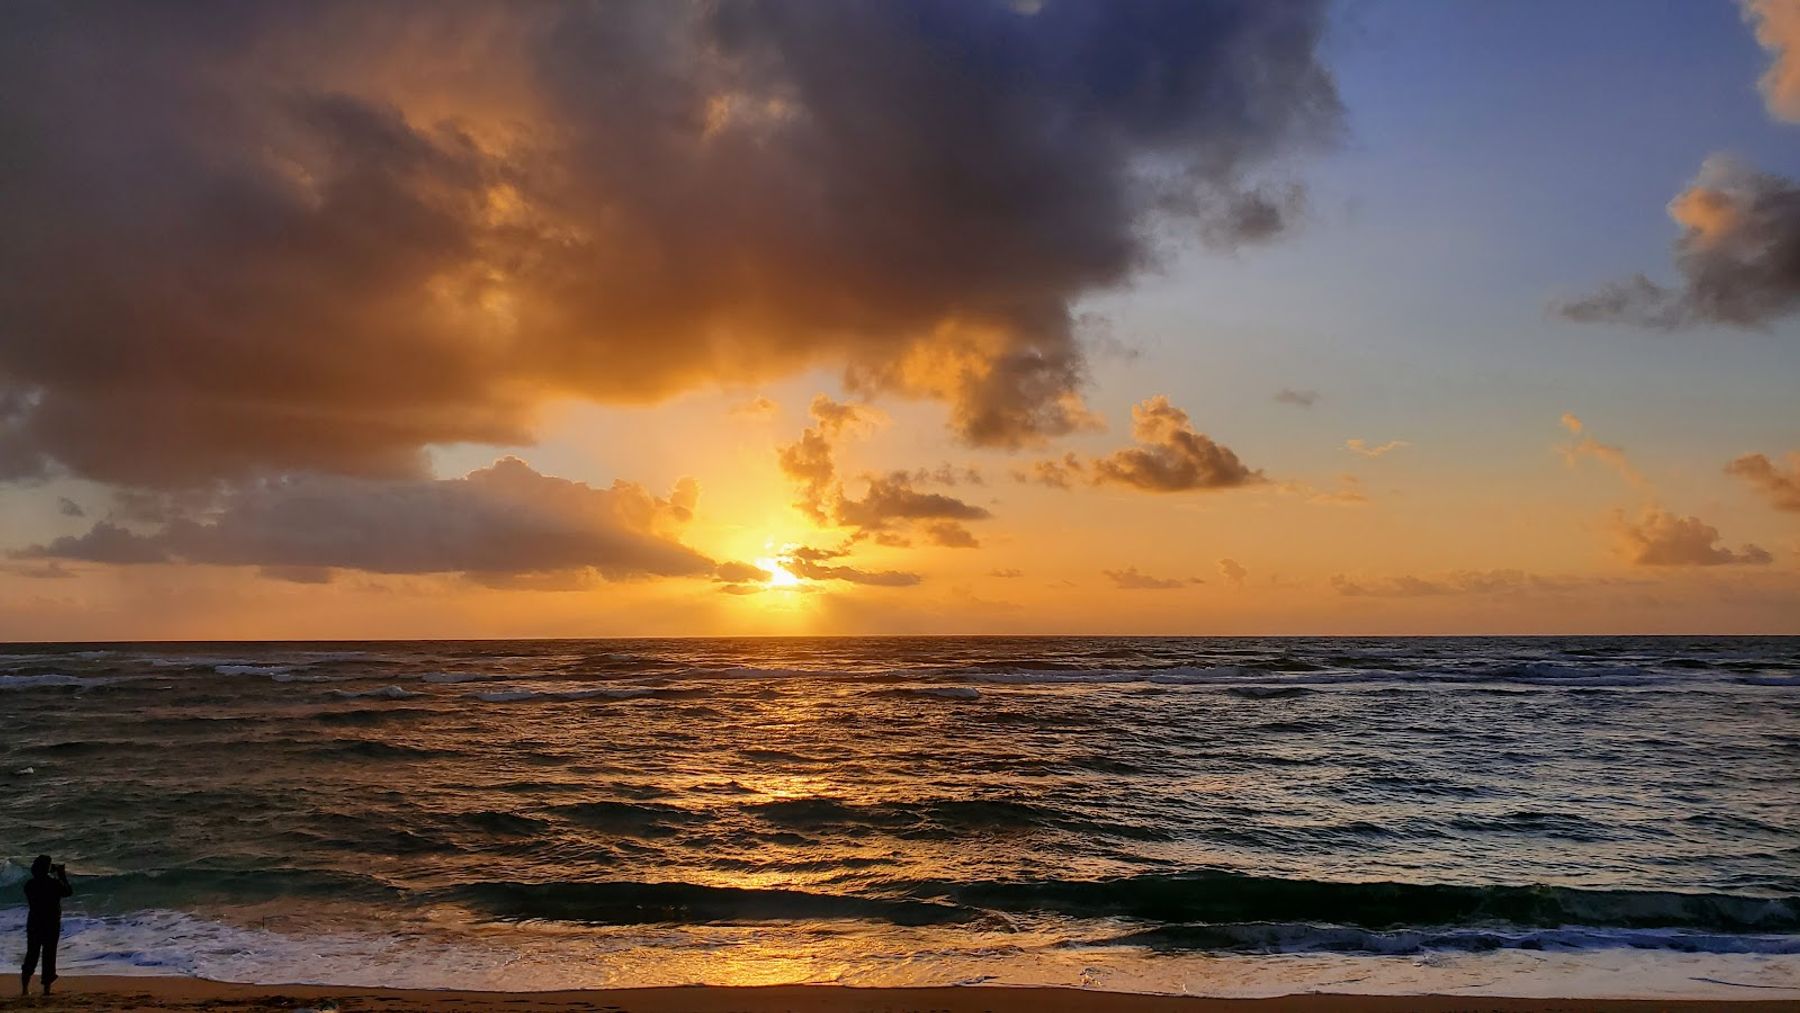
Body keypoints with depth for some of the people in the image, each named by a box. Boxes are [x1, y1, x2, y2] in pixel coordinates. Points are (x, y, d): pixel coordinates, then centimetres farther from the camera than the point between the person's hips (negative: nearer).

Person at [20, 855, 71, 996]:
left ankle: (25, 987, 10)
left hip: (33, 922, 4)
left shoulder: (29, 884, -2)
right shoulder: (54, 883, -14)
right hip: (51, 923, -4)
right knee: (49, 954, 3)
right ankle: (47, 987, 3)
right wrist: (62, 876, 8)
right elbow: (68, 891, 2)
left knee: (31, 954, 11)